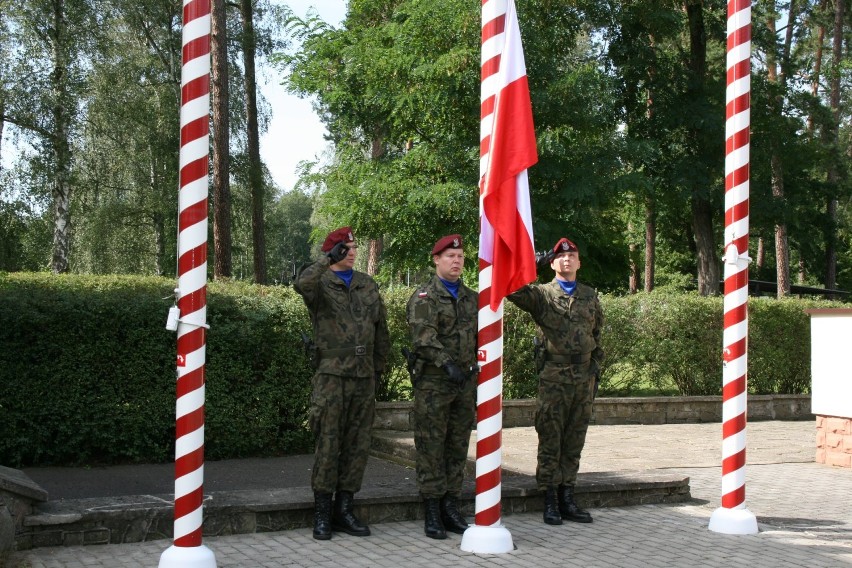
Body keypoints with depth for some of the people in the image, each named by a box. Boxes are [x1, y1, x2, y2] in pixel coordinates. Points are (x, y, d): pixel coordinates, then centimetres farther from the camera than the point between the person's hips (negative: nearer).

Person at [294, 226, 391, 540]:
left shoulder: (368, 285, 14)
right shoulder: (320, 283, -1)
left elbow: (381, 331, 19)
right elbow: (302, 283, -27)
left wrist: (378, 368, 17)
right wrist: (329, 260, -26)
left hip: (364, 377, 5)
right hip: (332, 376, -5)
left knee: (358, 445, 7)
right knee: (328, 444, -4)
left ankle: (344, 509, 17)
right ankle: (322, 512, 5)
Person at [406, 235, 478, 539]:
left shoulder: (471, 298, 15)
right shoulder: (424, 297, -5)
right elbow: (424, 338, -19)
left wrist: (479, 384, 14)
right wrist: (447, 363, -32)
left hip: (465, 383, 6)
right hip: (433, 384, -6)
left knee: (458, 448, 10)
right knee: (431, 448, -1)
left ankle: (451, 507, 18)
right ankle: (432, 512, 4)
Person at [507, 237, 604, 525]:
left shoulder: (590, 296, 14)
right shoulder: (541, 294, 1)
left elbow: (597, 331, 20)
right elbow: (515, 290, -17)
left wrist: (596, 367, 14)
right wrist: (533, 263, -22)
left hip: (584, 376, 4)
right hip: (553, 375, -4)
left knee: (574, 442, 8)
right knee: (550, 440, -1)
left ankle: (567, 498, 16)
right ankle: (550, 501, 5)